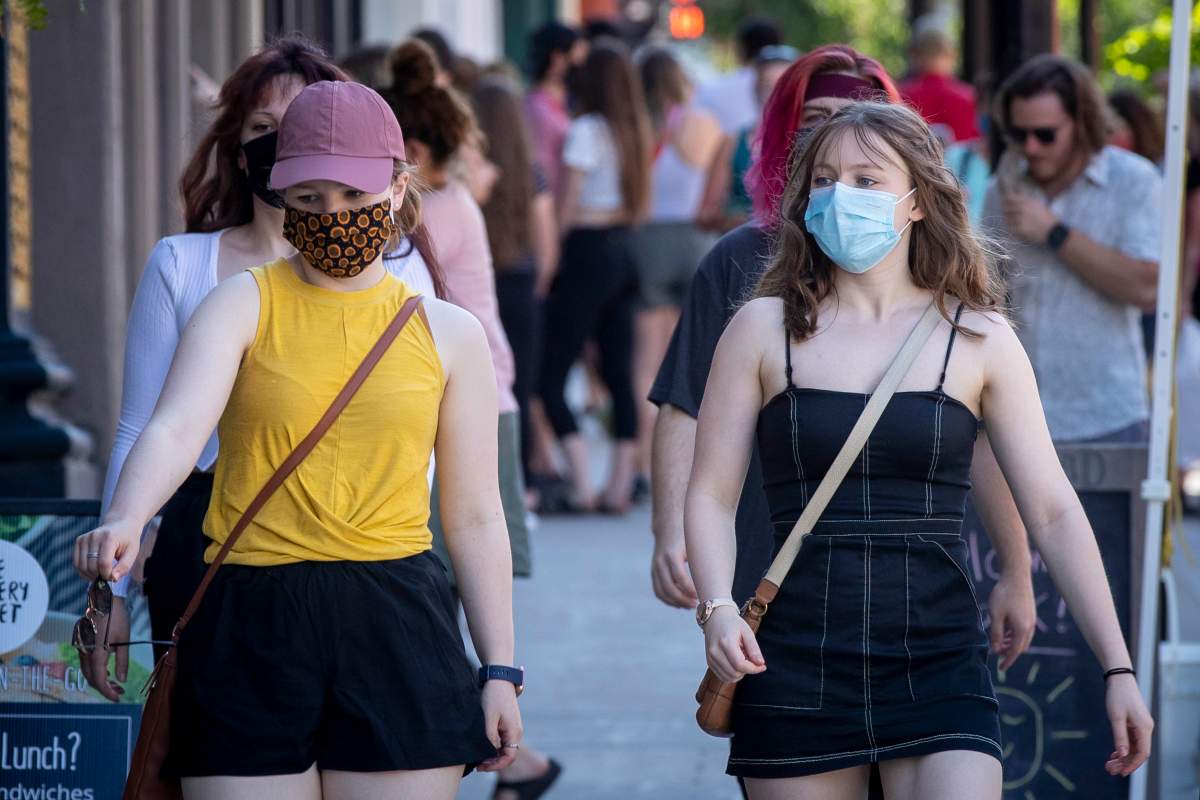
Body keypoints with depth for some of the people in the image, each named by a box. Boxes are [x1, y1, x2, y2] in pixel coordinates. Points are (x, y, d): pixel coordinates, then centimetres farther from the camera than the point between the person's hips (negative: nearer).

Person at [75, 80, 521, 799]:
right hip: (252, 630, -1)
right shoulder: (245, 305, 4)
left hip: (396, 631, 1)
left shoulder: (447, 333, 10)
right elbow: (177, 427, -15)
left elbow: (475, 517, 13)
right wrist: (125, 521, -35)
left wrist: (501, 670, 7)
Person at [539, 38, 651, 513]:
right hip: (624, 252, 8)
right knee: (619, 374, 8)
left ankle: (581, 486, -11)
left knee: (551, 377, -4)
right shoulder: (636, 132, 9)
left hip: (587, 254, -8)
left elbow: (566, 209, -12)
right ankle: (620, 485, 7)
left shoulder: (586, 130, -12)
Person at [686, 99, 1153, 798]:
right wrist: (717, 608, -15)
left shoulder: (980, 340, 5)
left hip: (939, 664, -1)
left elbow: (1054, 511, 5)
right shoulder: (764, 329, 5)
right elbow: (712, 495, 4)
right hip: (797, 666, 1)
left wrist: (1119, 669, 2)